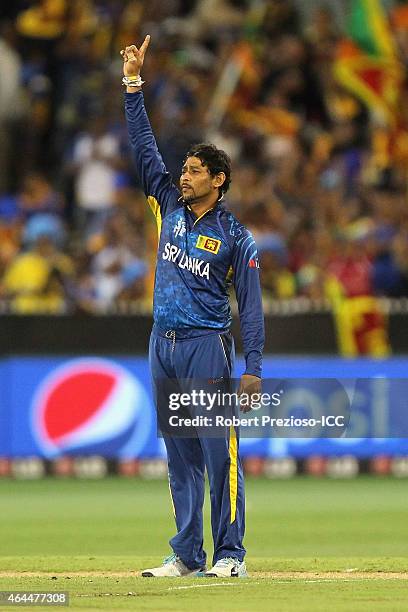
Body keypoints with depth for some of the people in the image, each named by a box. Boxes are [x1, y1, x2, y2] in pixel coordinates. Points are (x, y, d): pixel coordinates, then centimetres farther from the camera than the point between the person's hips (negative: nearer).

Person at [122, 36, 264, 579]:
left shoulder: (235, 238, -2)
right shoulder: (170, 207, 11)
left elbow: (250, 304, -4)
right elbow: (144, 147, 10)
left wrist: (254, 367, -11)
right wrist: (134, 86, 3)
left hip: (207, 345, -5)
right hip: (163, 345, 5)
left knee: (220, 452, -8)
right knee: (180, 456, 7)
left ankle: (230, 554, -6)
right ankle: (187, 555, 9)